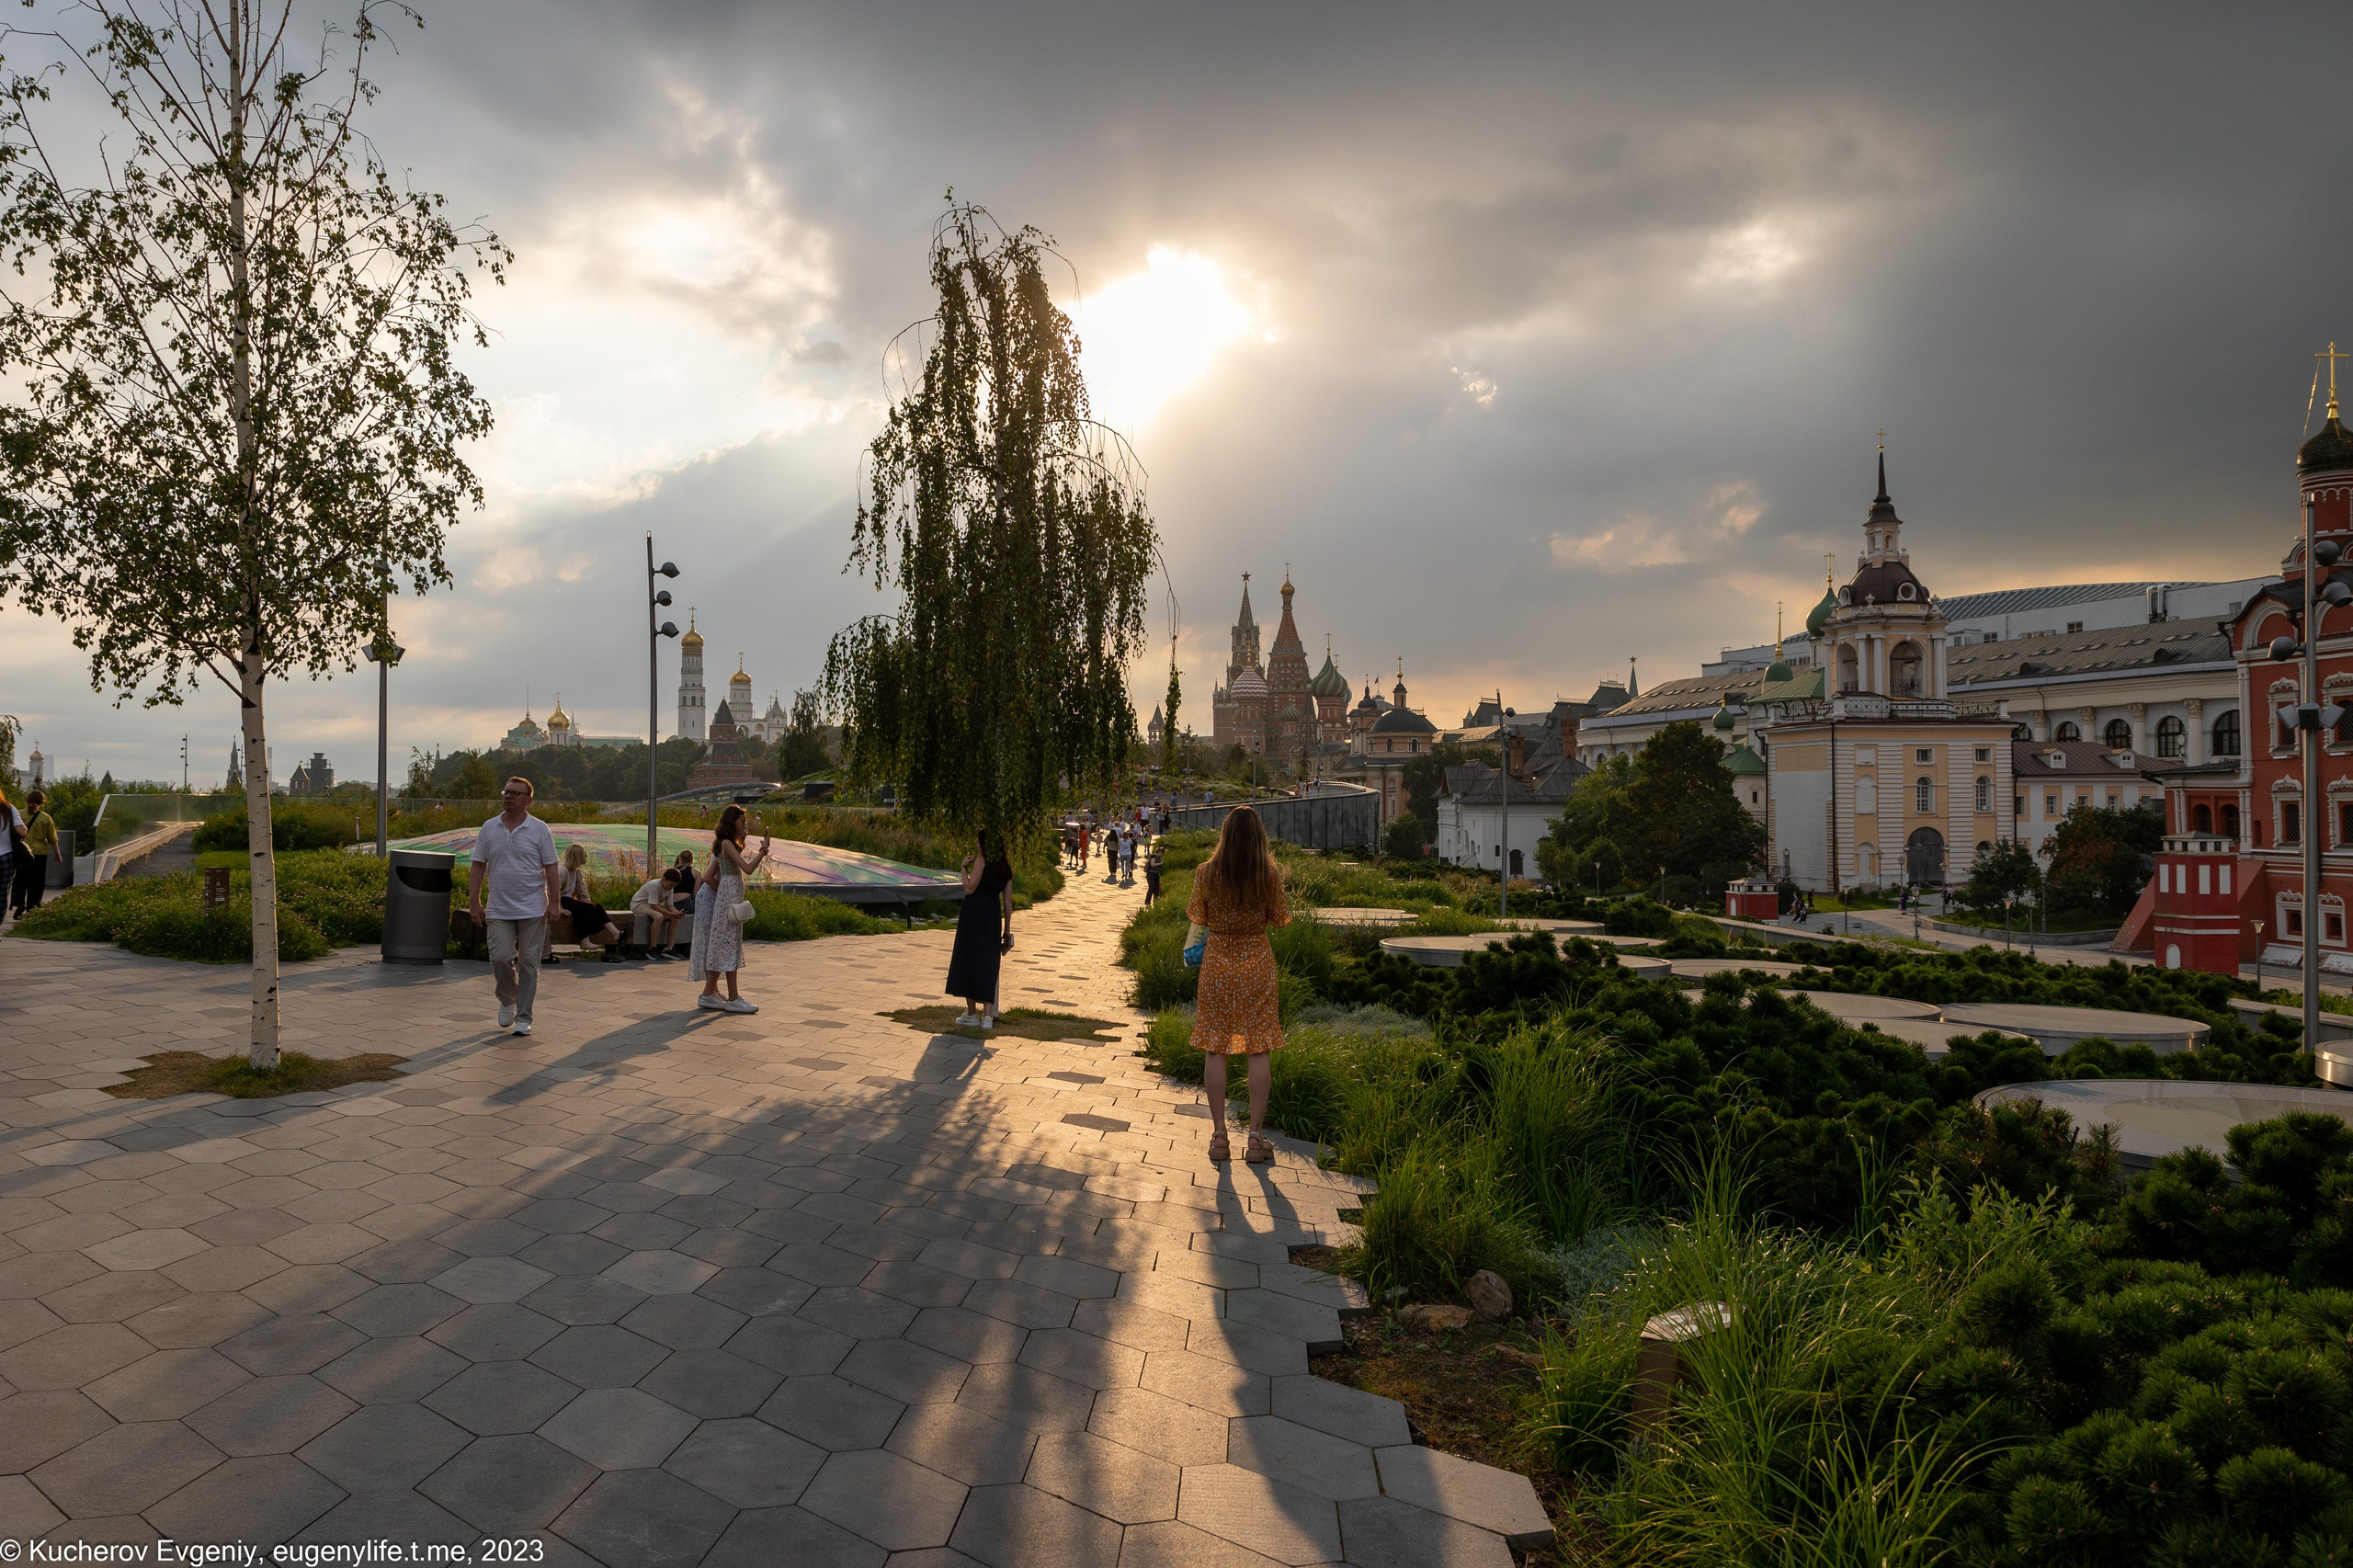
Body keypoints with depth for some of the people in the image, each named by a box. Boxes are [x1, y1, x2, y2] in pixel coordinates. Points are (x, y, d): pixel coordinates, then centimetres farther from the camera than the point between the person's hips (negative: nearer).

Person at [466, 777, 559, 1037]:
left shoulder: (539, 830, 0)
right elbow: (478, 867, 7)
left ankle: (523, 1017, 11)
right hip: (499, 910, 2)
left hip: (533, 910, -2)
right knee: (500, 958, -5)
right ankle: (507, 1000, 24)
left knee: (528, 962, 1)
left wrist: (553, 904, -6)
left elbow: (550, 869, -1)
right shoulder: (489, 828, 6)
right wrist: (474, 901, 1)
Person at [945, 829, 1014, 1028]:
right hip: (993, 916, 6)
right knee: (988, 964, 7)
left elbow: (970, 889, -14)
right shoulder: (1006, 868, 12)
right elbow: (1007, 901, 11)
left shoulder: (981, 861, -7)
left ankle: (971, 1014, 11)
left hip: (973, 914, -6)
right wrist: (1007, 929, 14)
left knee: (969, 961, 5)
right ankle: (987, 1016, 2)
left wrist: (964, 868, -2)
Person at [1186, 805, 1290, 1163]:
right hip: (1257, 964, 0)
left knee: (1215, 1050, 9)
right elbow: (1280, 919, 0)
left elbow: (1197, 918, 0)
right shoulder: (1270, 875, -9)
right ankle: (1256, 1137, 13)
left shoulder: (1206, 873, -8)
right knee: (1259, 1051, 8)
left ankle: (1219, 1135, 13)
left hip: (1218, 962, 0)